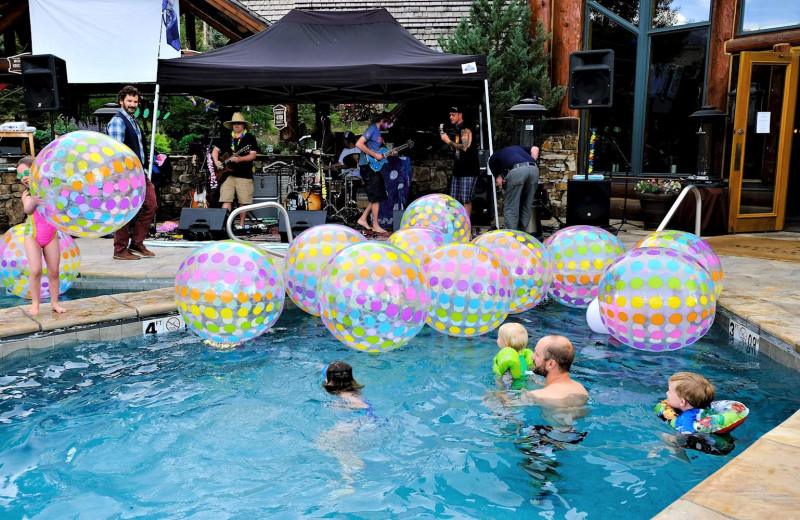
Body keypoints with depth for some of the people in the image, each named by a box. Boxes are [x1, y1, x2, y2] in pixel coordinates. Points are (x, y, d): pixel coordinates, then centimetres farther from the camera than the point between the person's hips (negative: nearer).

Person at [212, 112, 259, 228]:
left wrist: (239, 159, -22)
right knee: (226, 201, -6)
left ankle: (241, 225, 15)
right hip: (227, 174, 2)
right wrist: (216, 161, 0)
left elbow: (253, 155, -7)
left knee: (243, 202, 2)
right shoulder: (225, 138, 14)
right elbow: (215, 150, 19)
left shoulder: (250, 138, 3)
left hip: (244, 175, -2)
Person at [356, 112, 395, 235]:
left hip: (374, 166, 10)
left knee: (378, 196, 11)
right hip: (368, 166, -10)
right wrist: (375, 155, -20)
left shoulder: (378, 132, 19)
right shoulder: (372, 129, -11)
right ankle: (375, 226, -2)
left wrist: (389, 153, 11)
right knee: (376, 197, -8)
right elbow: (358, 144, -21)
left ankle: (363, 219, 15)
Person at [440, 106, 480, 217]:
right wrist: (443, 135, 13)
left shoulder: (465, 130, -11)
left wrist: (448, 141, -19)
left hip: (469, 170, -9)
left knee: (466, 200, -9)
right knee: (455, 200, 7)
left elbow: (464, 147, -26)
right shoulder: (456, 130, 18)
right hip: (458, 169, 9)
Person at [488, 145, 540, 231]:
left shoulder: (493, 159, 26)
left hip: (517, 171, -5)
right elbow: (535, 149, 25)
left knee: (510, 209, 5)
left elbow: (499, 181, 17)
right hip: (534, 168, 5)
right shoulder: (515, 147, 40)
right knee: (526, 208, 15)